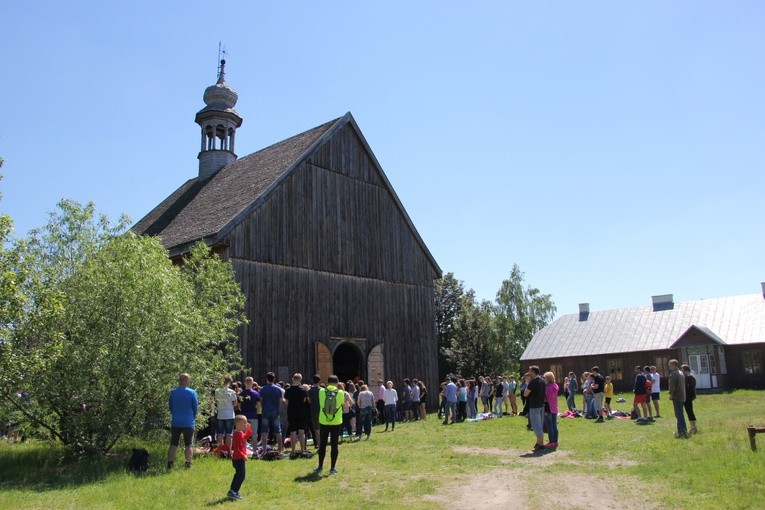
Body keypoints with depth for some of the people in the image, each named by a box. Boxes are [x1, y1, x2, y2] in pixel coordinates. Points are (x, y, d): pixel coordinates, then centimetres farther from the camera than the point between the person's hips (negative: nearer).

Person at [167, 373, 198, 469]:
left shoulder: (173, 392, -3)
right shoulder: (192, 393, -9)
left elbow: (170, 406, 8)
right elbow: (195, 408, -1)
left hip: (175, 422, 2)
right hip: (188, 423, -2)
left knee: (173, 444, 10)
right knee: (188, 445, 7)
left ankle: (170, 463, 7)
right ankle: (188, 464, 7)